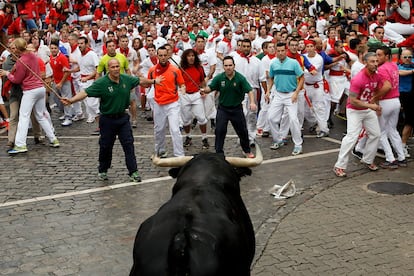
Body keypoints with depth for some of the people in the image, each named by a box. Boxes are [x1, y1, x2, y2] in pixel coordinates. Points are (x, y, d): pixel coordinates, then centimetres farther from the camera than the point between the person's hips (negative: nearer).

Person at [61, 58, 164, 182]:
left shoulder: (127, 79, -2)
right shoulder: (101, 83, -16)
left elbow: (140, 80, 17)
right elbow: (85, 92, -24)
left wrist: (154, 81, 30)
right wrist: (71, 100, -38)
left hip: (122, 117, 3)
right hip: (107, 119, -3)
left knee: (128, 144, 0)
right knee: (106, 146, 9)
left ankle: (133, 172, 7)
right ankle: (102, 171, 28)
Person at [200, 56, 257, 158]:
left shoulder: (240, 78, -14)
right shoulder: (219, 78, -10)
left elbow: (249, 91, -19)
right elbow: (210, 87, -6)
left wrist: (252, 102, -36)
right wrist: (204, 90, -30)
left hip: (236, 108, 0)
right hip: (223, 108, 0)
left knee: (242, 131, 10)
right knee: (219, 131, -5)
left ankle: (247, 151, 32)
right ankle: (218, 153, 8)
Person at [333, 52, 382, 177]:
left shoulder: (377, 77, -3)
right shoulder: (358, 79, -27)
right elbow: (352, 101, -25)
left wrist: (377, 107, 11)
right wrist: (370, 105, -26)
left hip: (369, 110, 8)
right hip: (354, 111, -8)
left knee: (376, 134, 13)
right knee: (352, 137, -16)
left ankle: (368, 160, 30)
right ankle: (339, 166, -10)